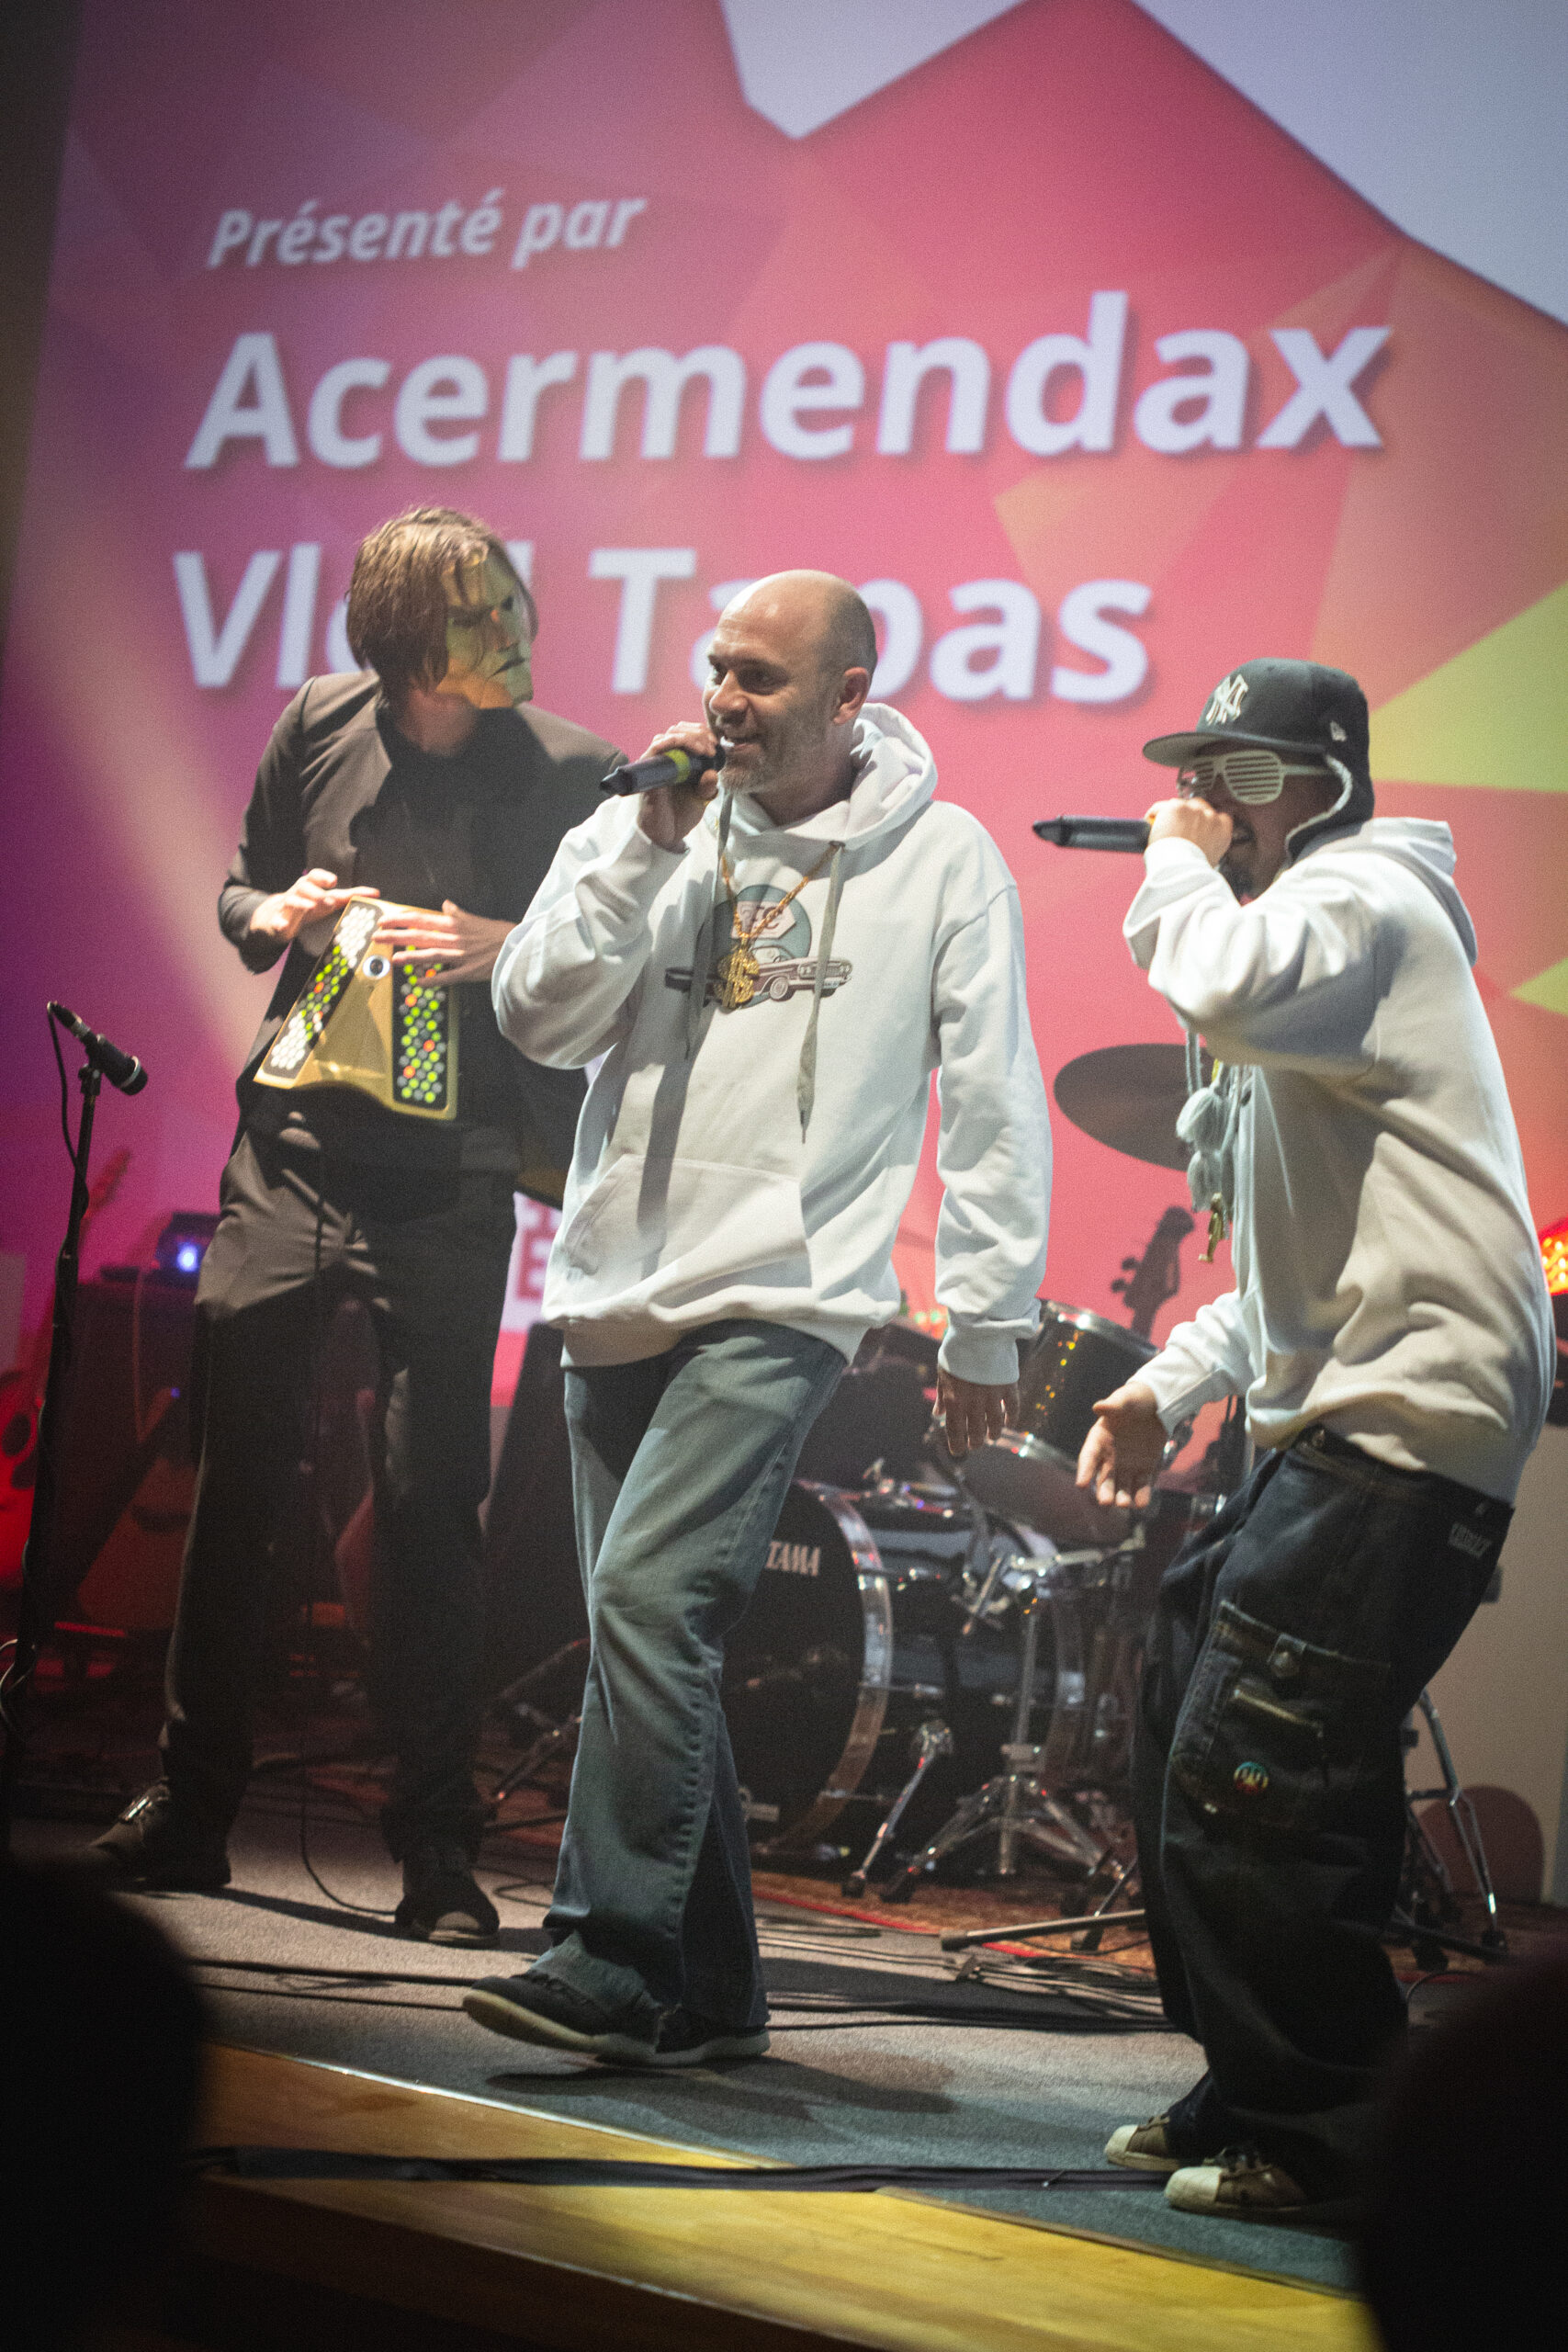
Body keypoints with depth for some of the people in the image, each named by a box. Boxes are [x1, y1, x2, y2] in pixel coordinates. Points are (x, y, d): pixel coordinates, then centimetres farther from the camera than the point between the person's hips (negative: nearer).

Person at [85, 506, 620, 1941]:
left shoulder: (570, 772, -4)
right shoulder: (320, 726, 5)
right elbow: (237, 890, 19)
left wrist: (502, 947, -20)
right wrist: (275, 915, -4)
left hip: (452, 1186, -3)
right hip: (291, 1151, 3)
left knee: (432, 1508, -3)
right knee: (235, 1481, 6)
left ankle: (439, 1849, 7)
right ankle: (191, 1809, 20)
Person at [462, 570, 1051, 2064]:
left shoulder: (942, 858, 2)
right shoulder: (646, 828, 10)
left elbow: (993, 1108, 2)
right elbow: (539, 1019, -1)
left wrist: (984, 1323, -1)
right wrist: (646, 849, -8)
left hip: (781, 1301, -5)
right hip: (614, 1297, 5)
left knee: (649, 1601, -20)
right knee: (655, 1648, 7)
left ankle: (607, 1960, -15)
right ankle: (709, 1993, 17)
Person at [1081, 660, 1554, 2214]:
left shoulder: (1364, 896, -5)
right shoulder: (1298, 929, 26)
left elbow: (1226, 992, -29)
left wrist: (1179, 872, -9)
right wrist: (1173, 1383, 17)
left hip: (1410, 1420, -11)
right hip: (1328, 1429, 11)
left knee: (1248, 1788, -14)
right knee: (1183, 1774, 13)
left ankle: (1328, 2134, -2)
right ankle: (1250, 2098, 24)